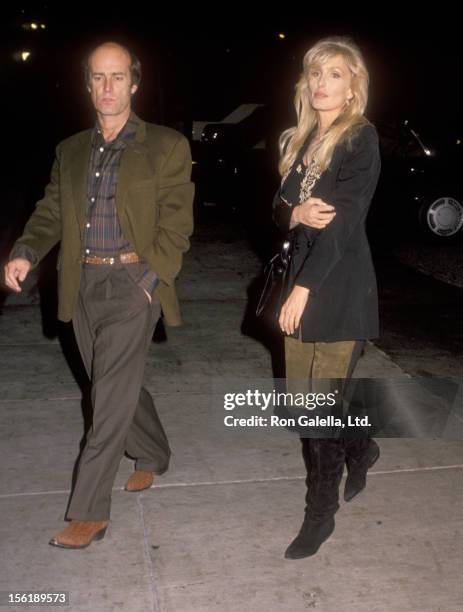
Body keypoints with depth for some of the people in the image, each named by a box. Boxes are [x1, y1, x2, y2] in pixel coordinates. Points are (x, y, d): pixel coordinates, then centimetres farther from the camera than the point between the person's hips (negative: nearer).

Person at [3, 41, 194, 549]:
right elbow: (50, 213, 12)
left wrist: (149, 281, -15)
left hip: (133, 283, -5)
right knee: (119, 387, 16)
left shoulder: (166, 146, 0)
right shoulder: (71, 151, 14)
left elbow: (176, 224, -5)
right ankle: (153, 456, 41)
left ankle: (89, 512, 3)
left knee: (111, 396, -6)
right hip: (83, 286, 5)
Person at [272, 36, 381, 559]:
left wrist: (303, 288, -19)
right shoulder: (300, 140, 13)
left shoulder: (362, 139, -8)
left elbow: (345, 220, -16)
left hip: (341, 290, -7)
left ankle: (321, 513, 17)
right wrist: (297, 214, -12)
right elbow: (279, 209, 12)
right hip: (302, 285, 7)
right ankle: (360, 450, 41)